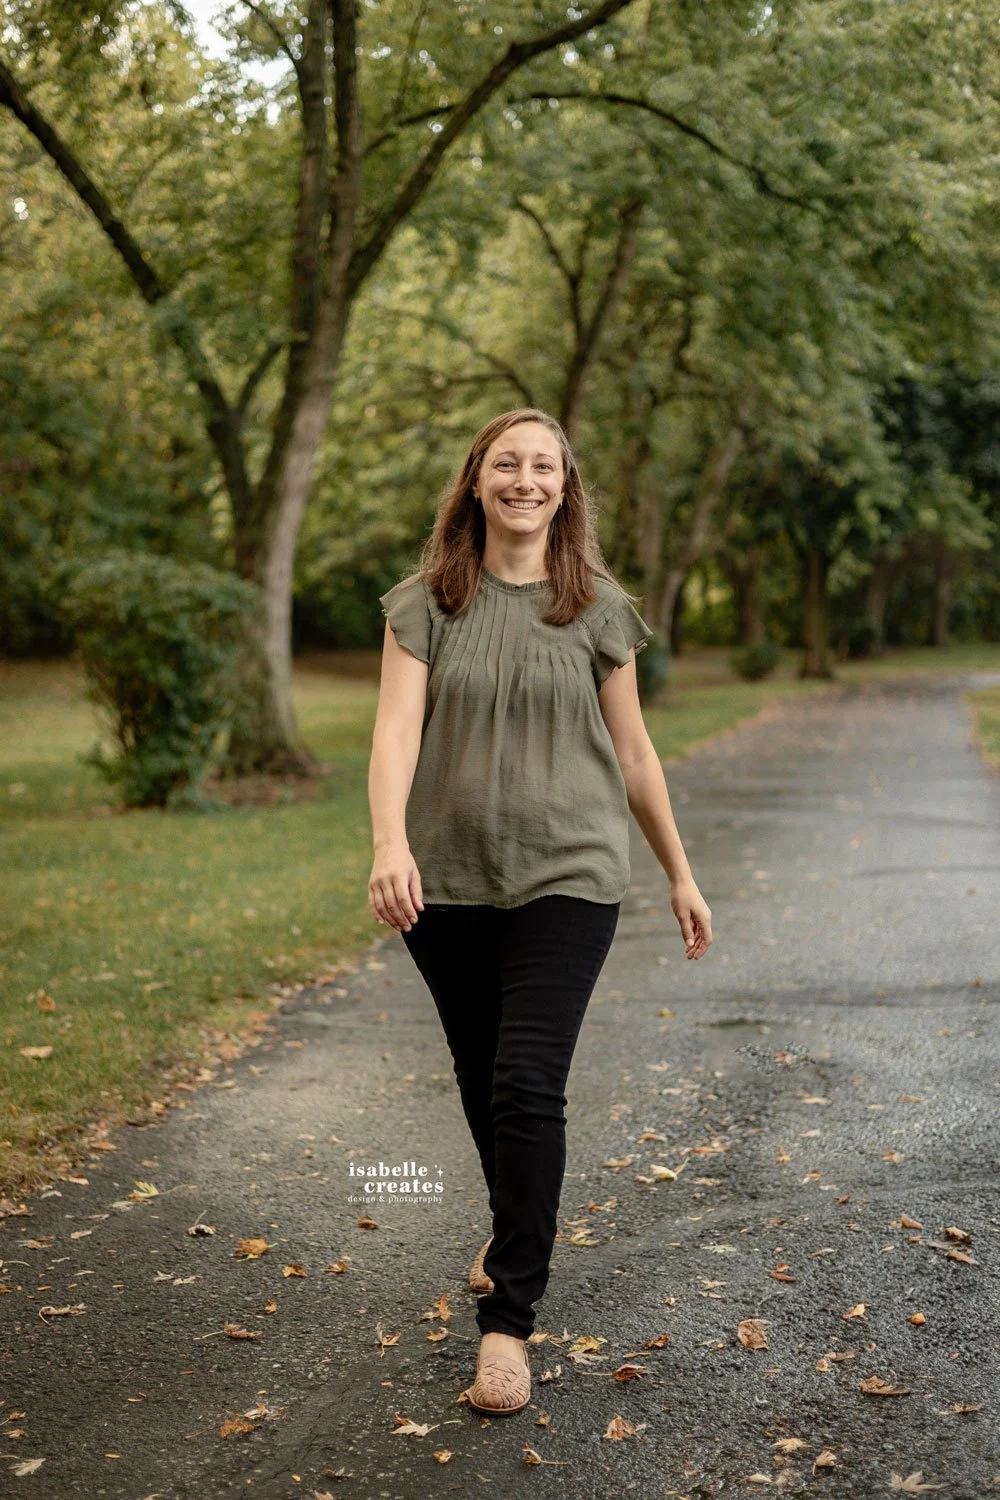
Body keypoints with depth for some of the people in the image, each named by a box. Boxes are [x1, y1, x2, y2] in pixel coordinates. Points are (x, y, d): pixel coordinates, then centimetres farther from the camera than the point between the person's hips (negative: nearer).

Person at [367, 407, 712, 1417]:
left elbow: (631, 752, 9)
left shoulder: (599, 611, 2)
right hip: (451, 881, 2)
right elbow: (396, 728, -11)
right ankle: (515, 1228, 44)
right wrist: (389, 844, -28)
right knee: (481, 1080, 16)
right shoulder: (426, 605, 1)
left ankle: (508, 1318, -4)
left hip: (567, 877, -2)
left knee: (528, 1087, -12)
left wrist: (680, 874, 11)